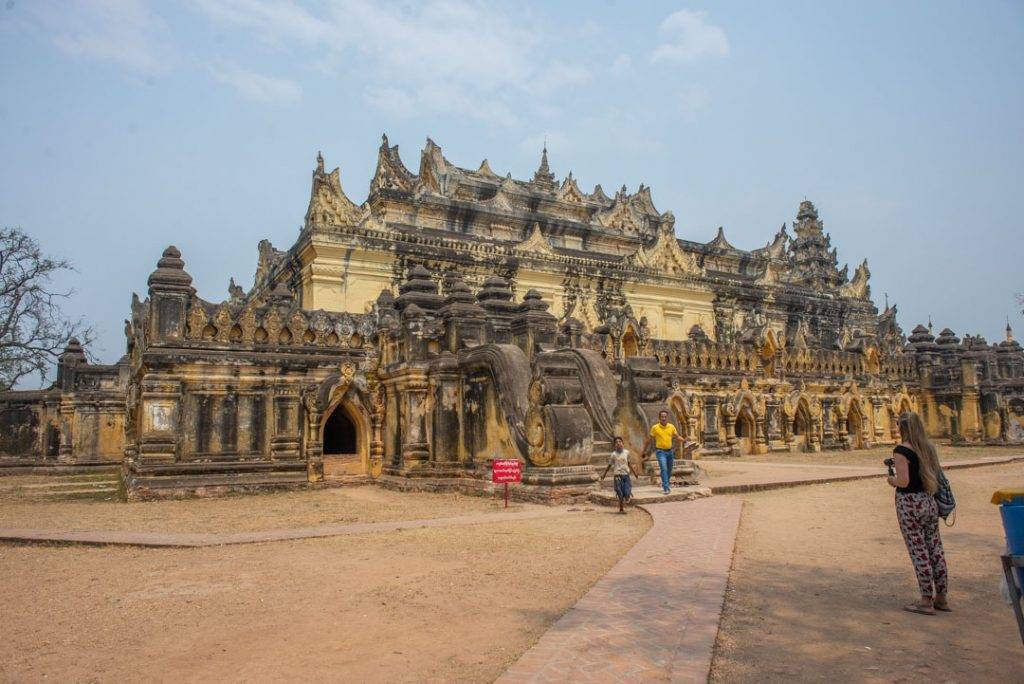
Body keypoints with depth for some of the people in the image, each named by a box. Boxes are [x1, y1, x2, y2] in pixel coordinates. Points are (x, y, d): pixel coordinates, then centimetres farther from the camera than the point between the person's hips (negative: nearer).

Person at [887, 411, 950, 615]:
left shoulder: (901, 451, -15)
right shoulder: (929, 448, 7)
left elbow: (903, 481, -21)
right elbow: (936, 475, 15)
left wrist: (892, 480, 1)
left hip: (910, 504, -7)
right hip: (929, 502, 7)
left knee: (919, 552, 0)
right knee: (935, 549, 13)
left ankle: (926, 601, 6)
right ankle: (941, 598, 22)